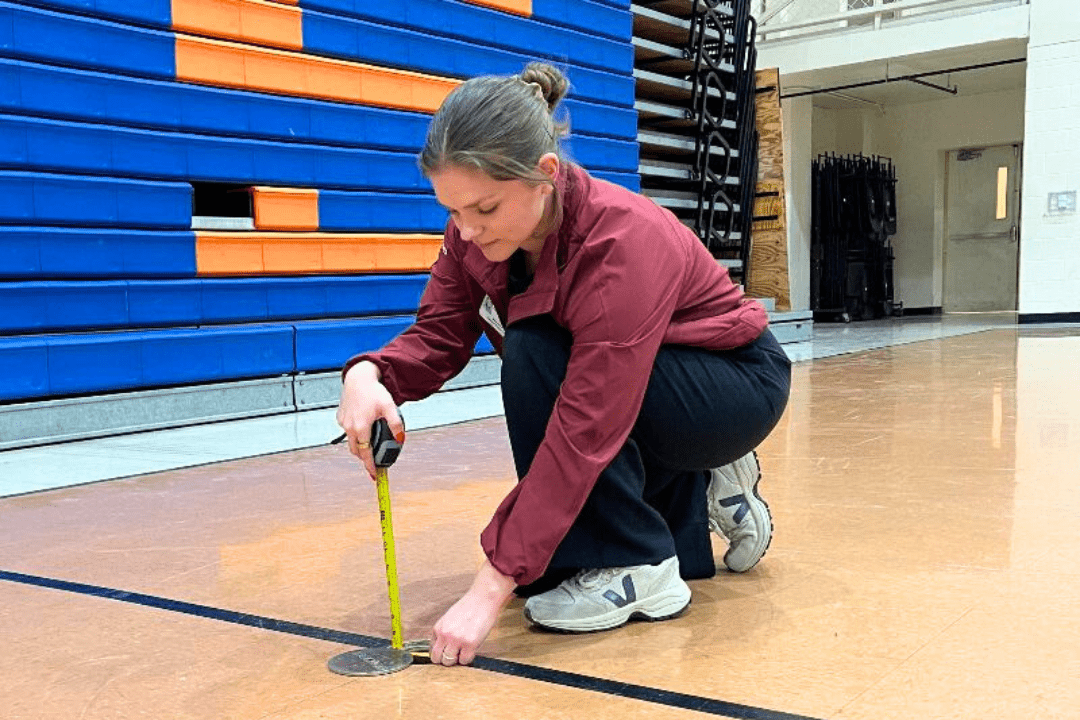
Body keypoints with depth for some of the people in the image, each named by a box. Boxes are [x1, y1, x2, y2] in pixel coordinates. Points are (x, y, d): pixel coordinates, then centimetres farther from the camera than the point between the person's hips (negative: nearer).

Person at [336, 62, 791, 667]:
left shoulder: (626, 242, -36)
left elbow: (583, 434, -39)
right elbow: (438, 336, -15)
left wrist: (491, 589, -40)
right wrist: (369, 375, -39)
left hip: (740, 388, -7)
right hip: (637, 396, 7)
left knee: (537, 355, -31)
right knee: (540, 568, 0)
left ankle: (638, 570, -17)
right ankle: (698, 494, 18)